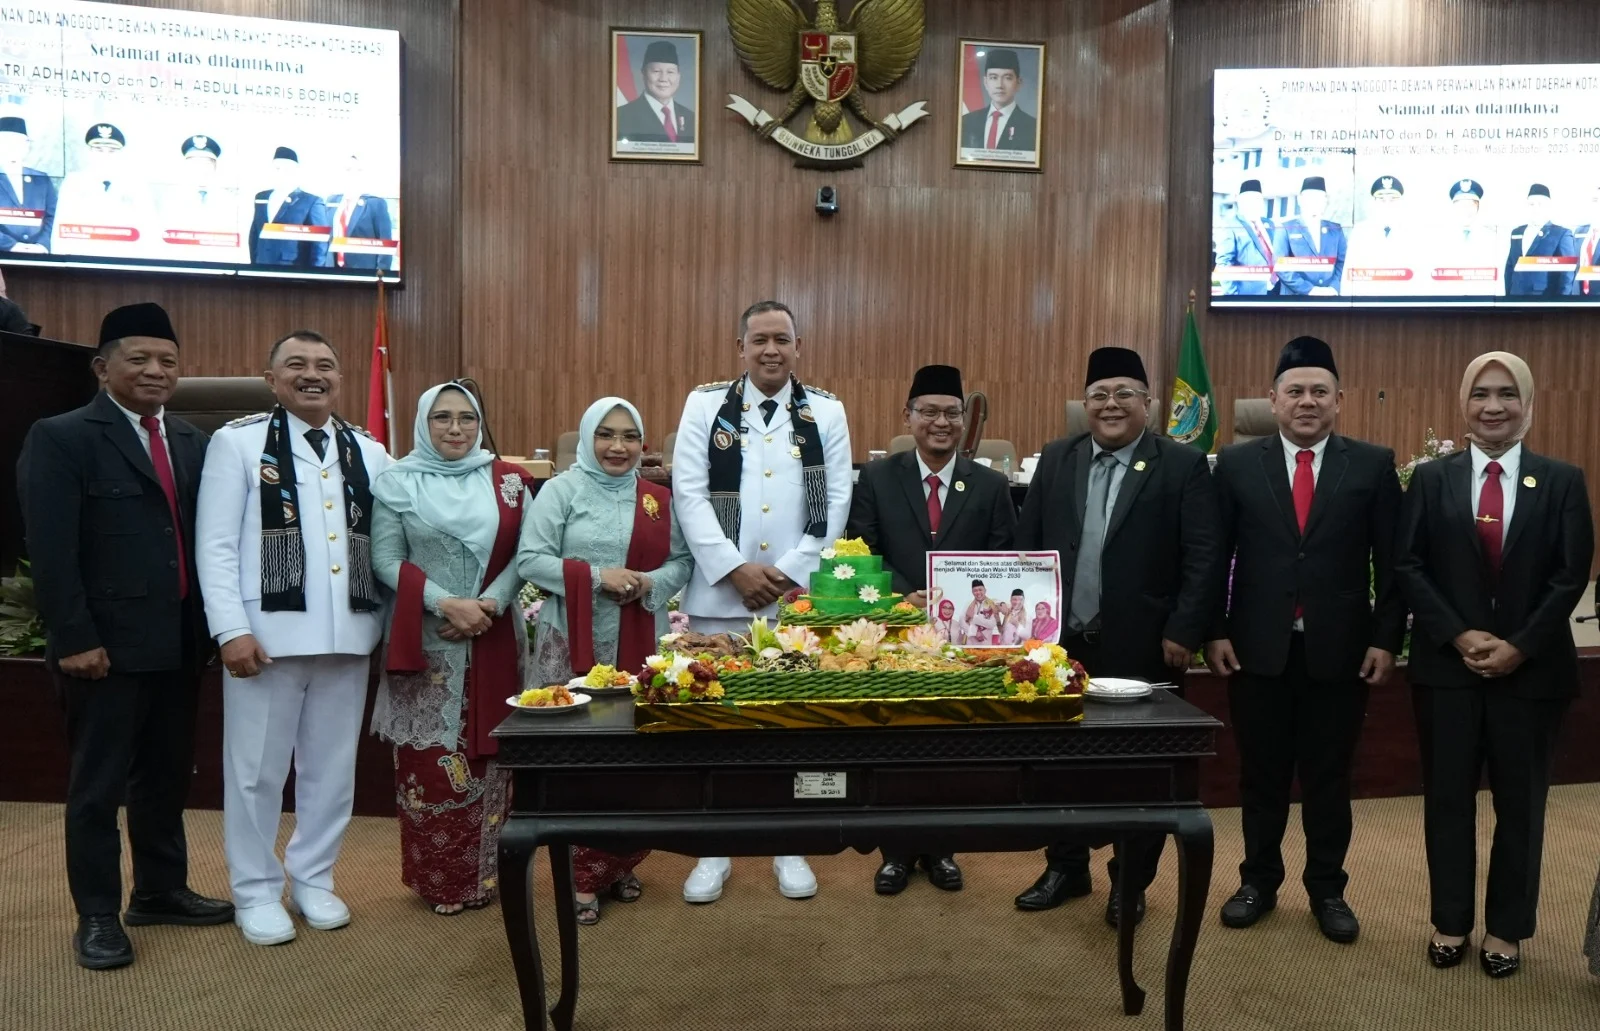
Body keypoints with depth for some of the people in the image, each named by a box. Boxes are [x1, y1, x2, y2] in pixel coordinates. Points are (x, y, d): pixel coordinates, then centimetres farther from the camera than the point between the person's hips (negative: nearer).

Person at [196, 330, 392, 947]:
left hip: (348, 636, 4)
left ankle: (313, 879, 30)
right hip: (266, 634, -3)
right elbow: (215, 546, -5)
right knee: (257, 768, 7)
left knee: (332, 766, 13)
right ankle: (256, 891, 24)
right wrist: (232, 630, -12)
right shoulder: (238, 441, 0)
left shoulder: (369, 452, 10)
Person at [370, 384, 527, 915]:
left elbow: (524, 553, 3)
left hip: (495, 638, 2)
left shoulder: (507, 481, 7)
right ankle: (437, 879, 14)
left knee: (488, 754, 6)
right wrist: (446, 603, -14)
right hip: (426, 642, -1)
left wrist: (490, 603, -13)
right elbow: (385, 561, -3)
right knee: (430, 760, 0)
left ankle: (486, 872, 18)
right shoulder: (396, 482, 2)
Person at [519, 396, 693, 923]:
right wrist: (595, 576, -17)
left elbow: (683, 560, 9)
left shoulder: (658, 499, 10)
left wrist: (653, 582, -11)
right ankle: (582, 874, 13)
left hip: (642, 644, 4)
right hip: (575, 643, -3)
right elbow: (529, 559, -7)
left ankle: (622, 864, 25)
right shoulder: (561, 491, -1)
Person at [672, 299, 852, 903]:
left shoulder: (826, 412, 7)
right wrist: (736, 569, -10)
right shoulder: (705, 404, 5)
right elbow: (688, 492, -2)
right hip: (719, 593, 0)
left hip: (800, 596, 1)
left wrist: (790, 573, -7)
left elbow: (836, 502, 2)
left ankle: (790, 847, 23)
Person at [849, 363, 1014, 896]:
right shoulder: (876, 477, 2)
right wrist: (904, 596, -18)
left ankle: (940, 848, 28)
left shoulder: (991, 486, 4)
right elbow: (862, 552, -3)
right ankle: (896, 849, 24)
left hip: (965, 635, 1)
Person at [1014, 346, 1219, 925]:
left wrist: (1183, 632, -13)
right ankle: (1065, 868, 31)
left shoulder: (1183, 465, -3)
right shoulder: (1056, 460, 7)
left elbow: (1202, 559, -7)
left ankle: (1131, 882, 27)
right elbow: (1026, 544, 7)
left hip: (1143, 647, -3)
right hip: (1062, 641, 3)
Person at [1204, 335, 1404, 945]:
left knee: (1329, 776, 12)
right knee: (1261, 774, 12)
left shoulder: (1373, 465, 1)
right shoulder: (1237, 464, 1)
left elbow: (1391, 563, 1)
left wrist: (1386, 639, -4)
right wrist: (1215, 632, -4)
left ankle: (1327, 889, 28)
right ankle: (1259, 880, 28)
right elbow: (1216, 556, 1)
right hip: (1257, 647, 0)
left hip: (1339, 649, 0)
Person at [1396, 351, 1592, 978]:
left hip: (1532, 667, 0)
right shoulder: (1431, 480, 3)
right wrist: (1459, 636, -13)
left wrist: (1519, 646, -13)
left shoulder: (1562, 482, 4)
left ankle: (1507, 928, 25)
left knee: (1520, 802, 10)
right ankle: (1450, 921, 23)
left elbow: (1571, 575, -3)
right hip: (1446, 664, 0)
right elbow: (1408, 566, -3)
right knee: (1448, 797, 8)